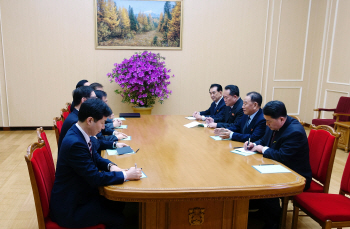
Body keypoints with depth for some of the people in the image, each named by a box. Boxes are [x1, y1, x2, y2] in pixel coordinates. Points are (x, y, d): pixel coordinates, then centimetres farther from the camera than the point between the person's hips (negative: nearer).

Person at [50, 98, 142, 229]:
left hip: (80, 194, 8)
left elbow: (95, 157, 12)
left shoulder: (80, 133, -2)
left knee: (118, 205, 9)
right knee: (117, 218, -4)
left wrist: (111, 166, -7)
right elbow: (95, 178, -27)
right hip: (69, 208, -8)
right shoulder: (75, 143, -30)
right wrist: (126, 175, -19)